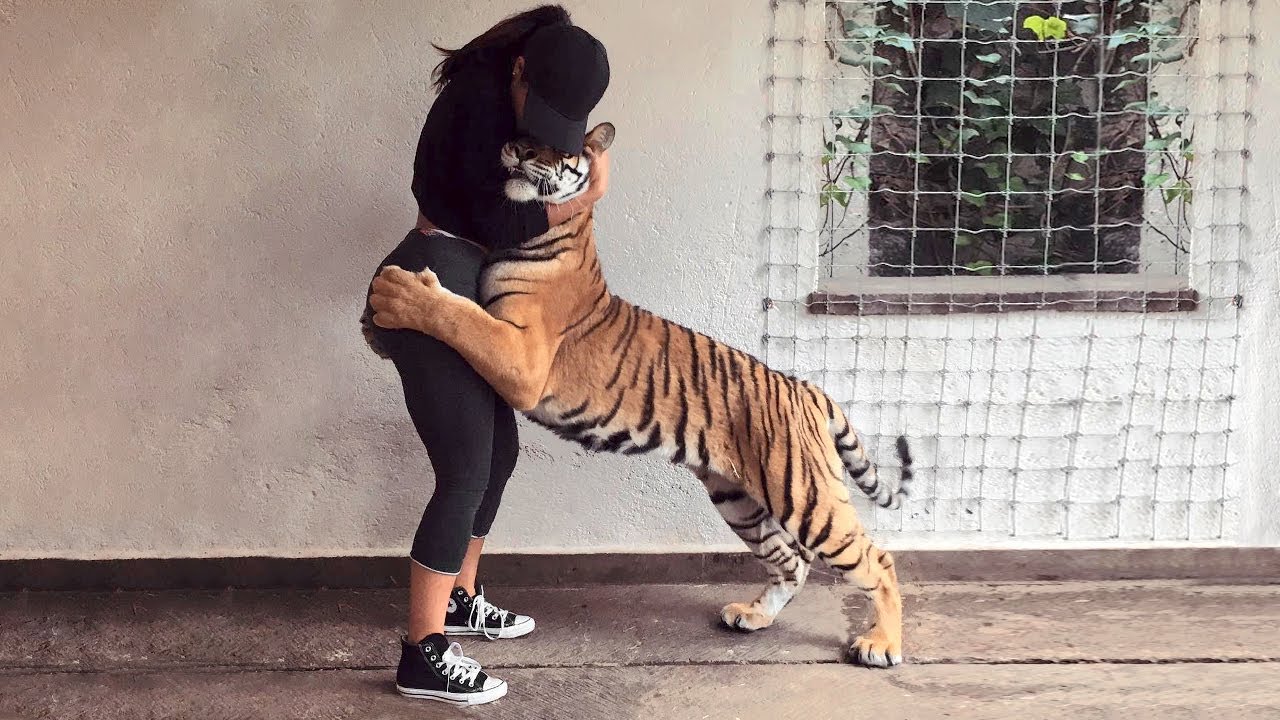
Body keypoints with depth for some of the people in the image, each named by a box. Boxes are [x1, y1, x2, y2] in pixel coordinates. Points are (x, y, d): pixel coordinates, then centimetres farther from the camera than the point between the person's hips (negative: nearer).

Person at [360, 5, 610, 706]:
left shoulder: (506, 96, 11)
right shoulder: (481, 96, -18)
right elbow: (495, 222, -17)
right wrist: (590, 194, -9)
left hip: (459, 289, 10)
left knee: (498, 451, 17)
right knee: (465, 471, -9)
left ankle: (459, 597, 33)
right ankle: (423, 654, -1)